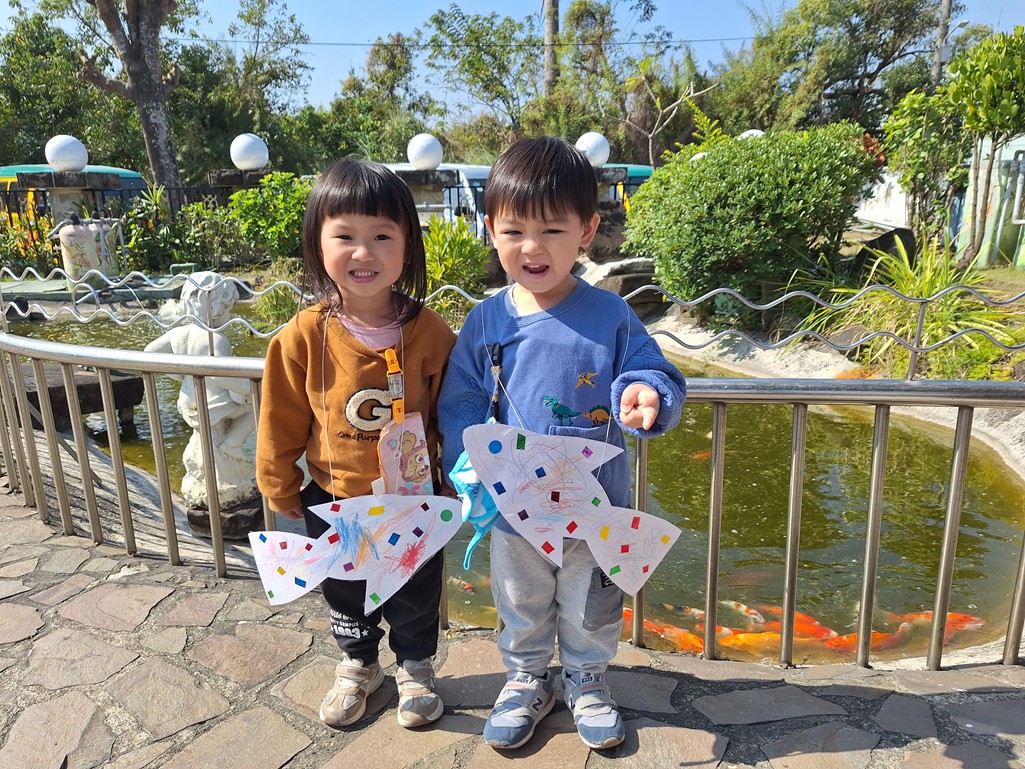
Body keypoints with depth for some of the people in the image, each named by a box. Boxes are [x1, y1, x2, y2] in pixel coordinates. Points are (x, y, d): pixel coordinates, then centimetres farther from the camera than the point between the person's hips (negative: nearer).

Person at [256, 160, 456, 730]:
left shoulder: (431, 332, -17)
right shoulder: (303, 338, -18)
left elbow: (451, 414, -5)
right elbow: (281, 422, -5)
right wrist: (280, 488, 4)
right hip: (334, 501, 1)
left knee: (416, 593, 21)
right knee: (345, 593, 25)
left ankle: (416, 667, 49)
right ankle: (359, 664, 53)